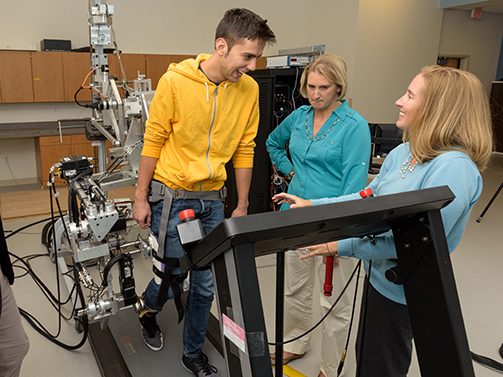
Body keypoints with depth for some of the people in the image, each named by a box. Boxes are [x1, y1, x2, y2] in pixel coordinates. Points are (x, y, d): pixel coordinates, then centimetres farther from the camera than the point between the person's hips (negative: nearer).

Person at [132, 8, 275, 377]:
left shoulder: (249, 89, -4)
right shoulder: (176, 81, -14)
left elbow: (244, 150, 3)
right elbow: (154, 141, -7)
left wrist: (242, 206, 6)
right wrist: (141, 197, -3)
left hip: (213, 198, 3)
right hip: (171, 195, -3)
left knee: (205, 283, 10)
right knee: (172, 275, 6)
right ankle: (148, 312, 43)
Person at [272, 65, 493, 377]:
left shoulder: (454, 168, -28)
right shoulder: (402, 152, -2)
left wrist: (342, 246, -27)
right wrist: (312, 206, 0)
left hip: (400, 289, -7)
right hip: (378, 276, 8)